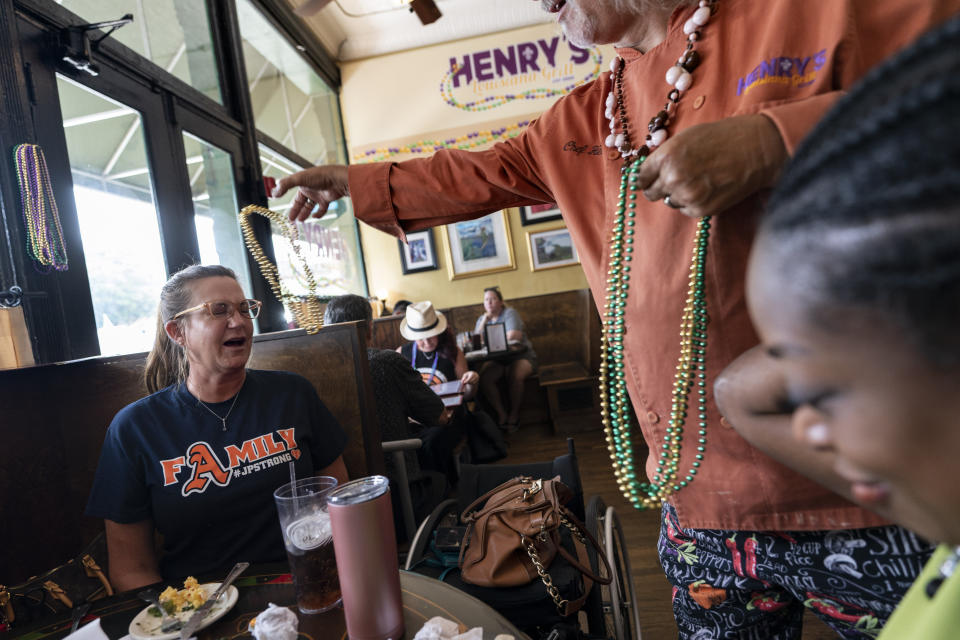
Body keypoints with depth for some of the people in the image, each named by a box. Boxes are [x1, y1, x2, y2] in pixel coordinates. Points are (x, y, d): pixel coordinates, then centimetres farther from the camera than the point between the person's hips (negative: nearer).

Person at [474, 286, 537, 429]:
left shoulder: (510, 313, -3)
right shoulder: (482, 319, 14)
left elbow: (514, 336, -16)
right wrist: (484, 321, -8)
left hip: (520, 355, -4)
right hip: (496, 359, 4)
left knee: (514, 375, -35)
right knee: (484, 377, -27)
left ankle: (514, 413, -13)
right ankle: (501, 413, -13)